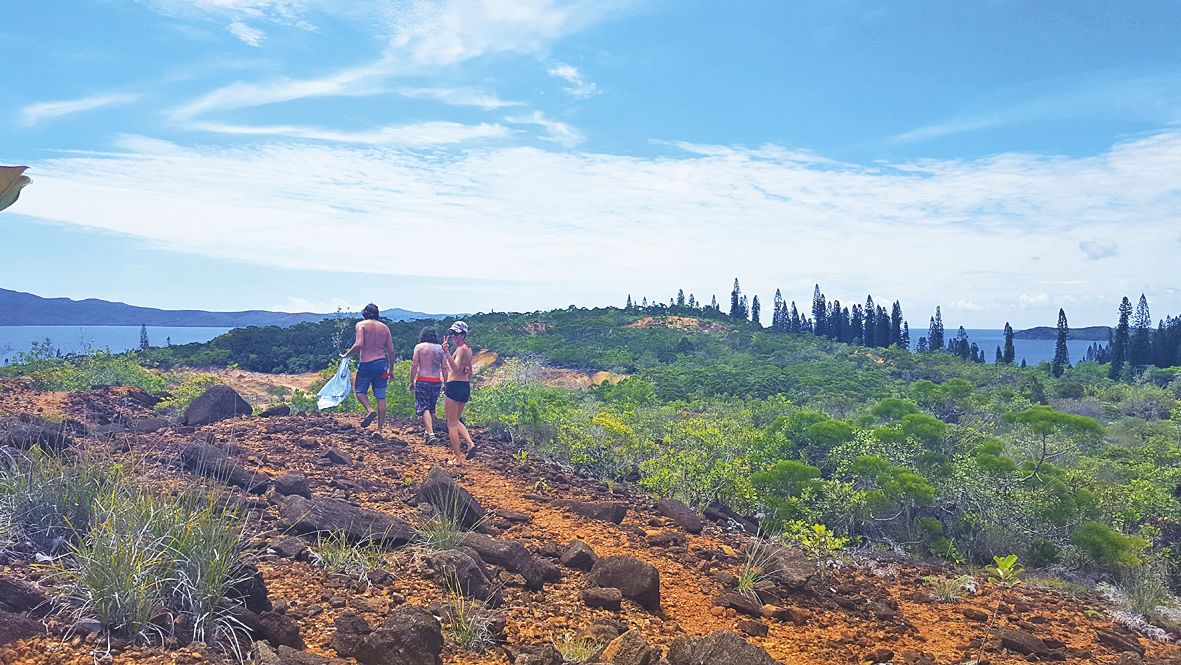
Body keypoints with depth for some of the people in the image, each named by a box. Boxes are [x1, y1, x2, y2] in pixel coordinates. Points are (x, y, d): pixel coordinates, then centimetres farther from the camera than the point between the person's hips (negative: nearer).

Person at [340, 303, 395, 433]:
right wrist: (391, 370, 18)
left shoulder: (361, 325, -1)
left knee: (360, 390, 15)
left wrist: (346, 355, -2)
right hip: (382, 363, 4)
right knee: (381, 397, 5)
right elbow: (391, 351, 10)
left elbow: (359, 344, -16)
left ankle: (369, 410, -13)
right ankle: (380, 429, 6)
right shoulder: (385, 327, 12)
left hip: (366, 363, -4)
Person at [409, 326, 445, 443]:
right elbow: (444, 368, 6)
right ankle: (429, 431, 27)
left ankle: (430, 433, -19)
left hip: (423, 381, -4)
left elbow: (414, 365, -6)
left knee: (424, 408, -4)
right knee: (432, 408, 18)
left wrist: (411, 382, 1)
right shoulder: (440, 348, 6)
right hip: (436, 382, 4)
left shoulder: (419, 347, -1)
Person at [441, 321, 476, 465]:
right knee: (456, 421, 21)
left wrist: (446, 352, -34)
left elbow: (456, 368, -27)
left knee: (451, 424, 1)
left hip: (454, 386, -9)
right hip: (465, 387, 9)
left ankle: (458, 459, 2)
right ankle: (470, 444, 2)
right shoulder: (468, 349, 14)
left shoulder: (461, 349, -13)